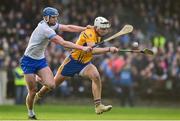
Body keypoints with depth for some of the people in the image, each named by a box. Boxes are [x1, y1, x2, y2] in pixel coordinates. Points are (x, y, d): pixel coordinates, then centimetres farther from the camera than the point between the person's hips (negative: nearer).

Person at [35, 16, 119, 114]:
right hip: (73, 61, -6)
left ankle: (98, 106, -25)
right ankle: (37, 96, 37)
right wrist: (109, 49, -46)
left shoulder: (98, 35, 0)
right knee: (54, 83, 9)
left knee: (96, 76, -24)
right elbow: (92, 50, -42)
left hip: (85, 64, 6)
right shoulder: (89, 33, -27)